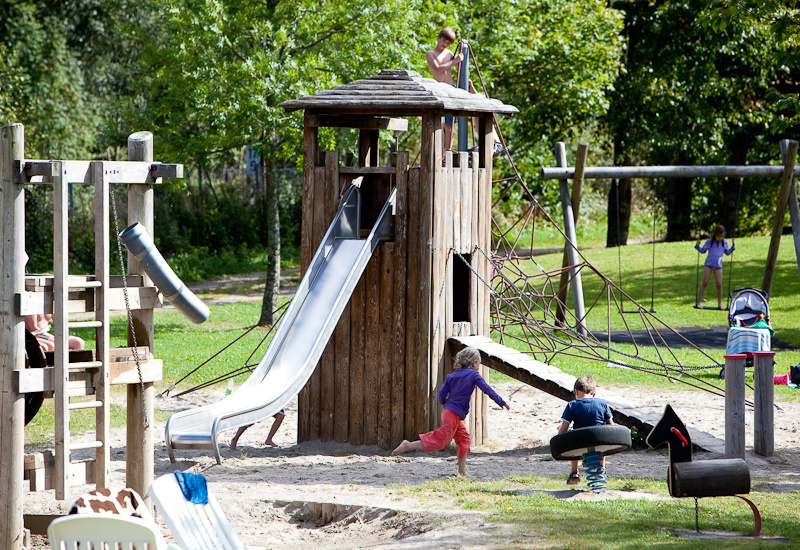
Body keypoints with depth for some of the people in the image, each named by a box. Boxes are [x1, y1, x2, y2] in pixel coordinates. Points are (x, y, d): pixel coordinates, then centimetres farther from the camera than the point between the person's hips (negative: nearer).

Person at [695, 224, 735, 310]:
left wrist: (733, 246, 6)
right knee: (705, 283, -4)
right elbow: (703, 250, 5)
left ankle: (719, 304, 9)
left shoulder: (724, 242, 4)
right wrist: (698, 246, -12)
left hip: (718, 266, 2)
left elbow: (727, 253, 18)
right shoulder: (710, 241, -4)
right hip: (708, 265, -2)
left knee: (719, 285, -1)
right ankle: (699, 302, 0)